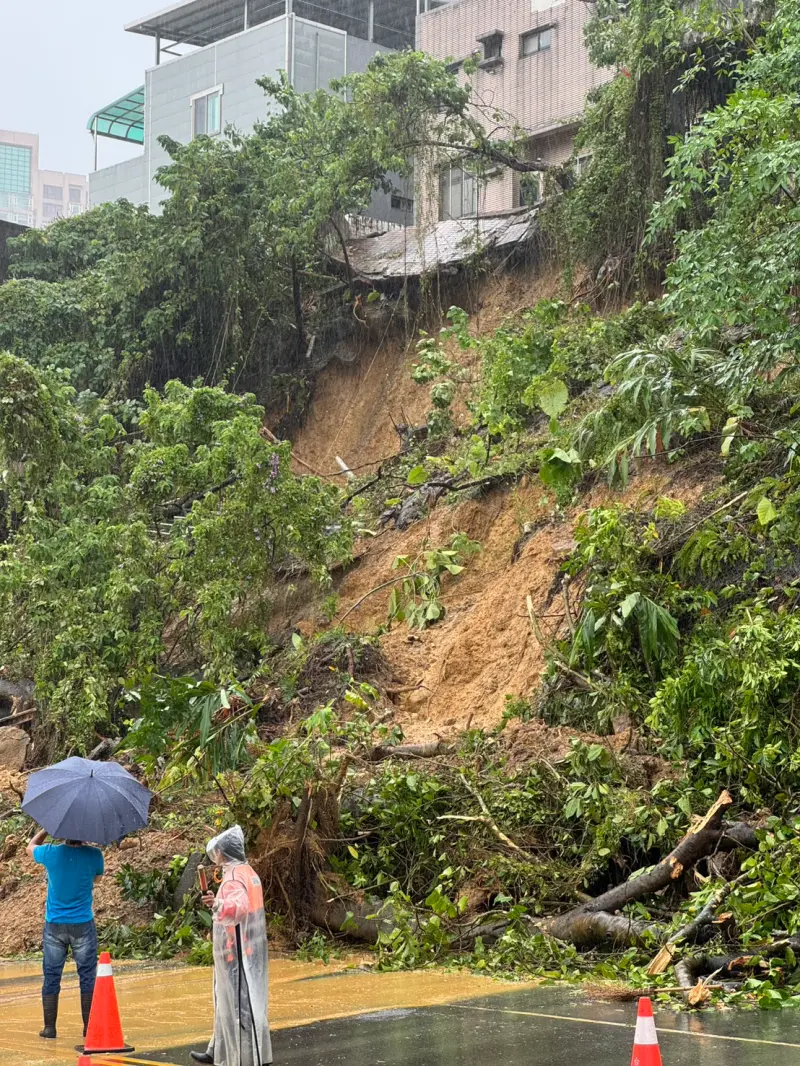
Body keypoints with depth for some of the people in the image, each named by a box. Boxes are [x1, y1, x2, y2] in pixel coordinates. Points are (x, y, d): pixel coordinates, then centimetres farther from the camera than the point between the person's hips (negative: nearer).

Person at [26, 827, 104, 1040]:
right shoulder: (94, 855, -12)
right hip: (82, 926, -1)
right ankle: (89, 1027, 10)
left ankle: (49, 1028, 12)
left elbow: (31, 847, 12)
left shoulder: (51, 853, -11)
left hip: (54, 926, 1)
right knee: (87, 977, 9)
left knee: (51, 977, 10)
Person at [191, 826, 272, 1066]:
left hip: (236, 952, -10)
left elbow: (239, 906, -40)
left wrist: (218, 904, -58)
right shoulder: (248, 872, 11)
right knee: (228, 1001, 19)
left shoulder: (234, 877, -20)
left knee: (239, 1003, -4)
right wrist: (218, 903, 40)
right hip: (246, 950, 10)